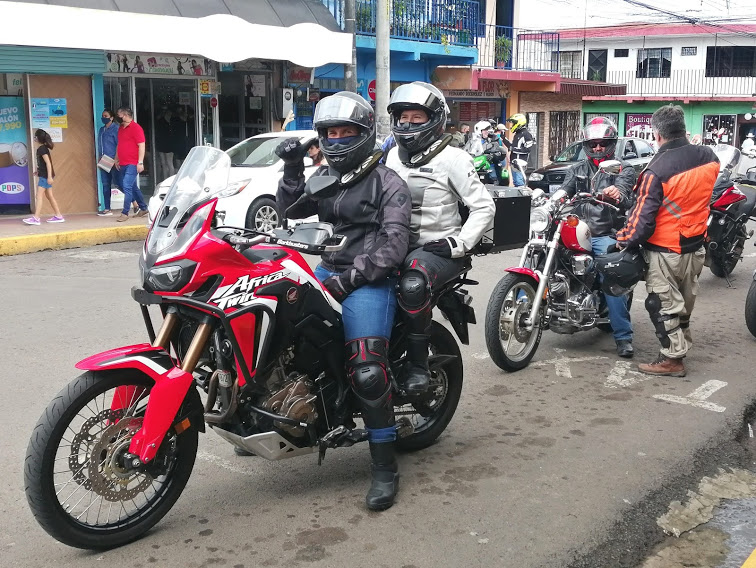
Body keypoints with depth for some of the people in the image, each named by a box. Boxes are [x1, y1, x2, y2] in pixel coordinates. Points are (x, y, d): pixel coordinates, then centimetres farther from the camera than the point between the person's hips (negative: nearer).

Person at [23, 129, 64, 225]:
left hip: (45, 175, -10)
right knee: (49, 196, 12)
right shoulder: (44, 147, 13)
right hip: (45, 175, 10)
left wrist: (49, 176, -24)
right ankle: (58, 216, 15)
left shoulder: (41, 149, -14)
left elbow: (48, 162, -20)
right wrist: (38, 170, 19)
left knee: (39, 196, -11)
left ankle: (36, 218, -14)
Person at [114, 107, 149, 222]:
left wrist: (140, 162, -19)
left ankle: (125, 213, -13)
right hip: (123, 164, 9)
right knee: (133, 187, 14)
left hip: (132, 164, -9)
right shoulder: (121, 128, 16)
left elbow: (141, 146, -14)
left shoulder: (136, 128, -9)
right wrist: (116, 159, 21)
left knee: (127, 186, -14)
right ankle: (143, 208, 24)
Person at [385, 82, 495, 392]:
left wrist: (459, 245, -15)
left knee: (412, 285, -36)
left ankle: (418, 362, -20)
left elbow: (484, 207, -7)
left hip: (438, 248, -6)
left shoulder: (452, 158, -6)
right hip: (399, 245, 6)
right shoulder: (394, 156, 14)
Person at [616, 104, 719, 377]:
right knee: (685, 300, 21)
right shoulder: (708, 157, -5)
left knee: (664, 303, 4)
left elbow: (644, 215, -20)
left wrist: (624, 239, -6)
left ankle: (672, 358, 9)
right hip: (696, 245, 7)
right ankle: (682, 344, 37)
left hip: (666, 251, -7)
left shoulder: (657, 170, -24)